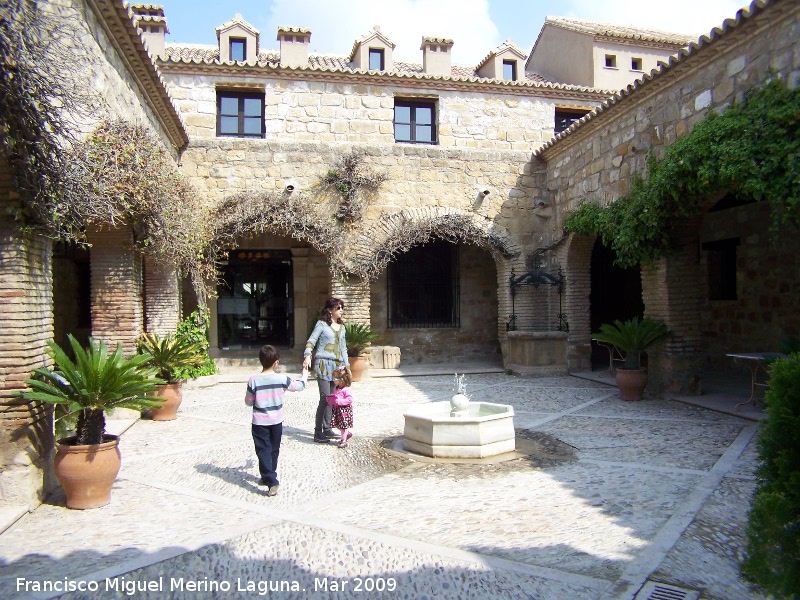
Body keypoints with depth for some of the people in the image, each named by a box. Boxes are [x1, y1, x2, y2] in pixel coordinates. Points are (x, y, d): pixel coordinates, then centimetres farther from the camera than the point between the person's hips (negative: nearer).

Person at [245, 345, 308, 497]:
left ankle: (271, 482, -7)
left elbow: (248, 402, -4)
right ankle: (269, 477, 33)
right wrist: (304, 375, 24)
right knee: (274, 450, 19)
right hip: (276, 421, 2)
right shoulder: (282, 379, -12)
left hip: (260, 422, -2)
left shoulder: (253, 381, -15)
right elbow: (300, 386, 4)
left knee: (263, 451, 1)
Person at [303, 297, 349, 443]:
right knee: (325, 398, -11)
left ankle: (327, 428, 18)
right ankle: (318, 432, -4)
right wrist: (307, 356, -22)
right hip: (324, 364, -6)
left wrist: (346, 365, 18)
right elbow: (311, 341, -6)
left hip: (337, 366, 6)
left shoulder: (341, 326, 17)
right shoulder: (321, 324, -1)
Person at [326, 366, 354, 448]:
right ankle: (347, 434, 31)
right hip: (337, 409, 8)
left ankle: (344, 441, 11)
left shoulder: (346, 390, -19)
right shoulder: (337, 388, 8)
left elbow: (350, 399, -24)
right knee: (336, 424, 10)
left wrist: (339, 401, -28)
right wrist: (331, 400, 3)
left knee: (343, 425, 0)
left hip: (344, 410, -8)